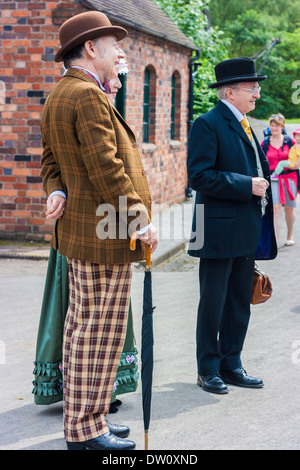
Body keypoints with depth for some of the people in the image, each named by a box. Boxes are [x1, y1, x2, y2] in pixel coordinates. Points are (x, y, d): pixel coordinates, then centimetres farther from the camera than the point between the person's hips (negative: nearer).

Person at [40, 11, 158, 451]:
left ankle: (80, 419, 27)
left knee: (81, 326, 16)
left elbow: (51, 158, 19)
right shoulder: (88, 96, -18)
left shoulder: (57, 95, 16)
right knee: (100, 331, -3)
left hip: (79, 229, 11)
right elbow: (106, 169, -23)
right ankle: (86, 430, 7)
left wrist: (57, 192, 1)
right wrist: (141, 218, -18)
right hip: (104, 233, -11)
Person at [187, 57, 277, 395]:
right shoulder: (208, 124, -10)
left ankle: (231, 366, 23)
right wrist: (247, 186, -19)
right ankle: (208, 370, 14)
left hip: (245, 232, 9)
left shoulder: (243, 125, 17)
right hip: (220, 231, -8)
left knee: (240, 303, 13)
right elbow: (199, 176, -19)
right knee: (213, 304, 1)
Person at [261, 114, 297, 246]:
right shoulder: (265, 143, 3)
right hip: (273, 179, 0)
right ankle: (275, 241, -12)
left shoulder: (289, 141, 2)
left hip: (289, 178, 1)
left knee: (289, 209, 9)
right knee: (276, 209, -11)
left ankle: (290, 236, 30)